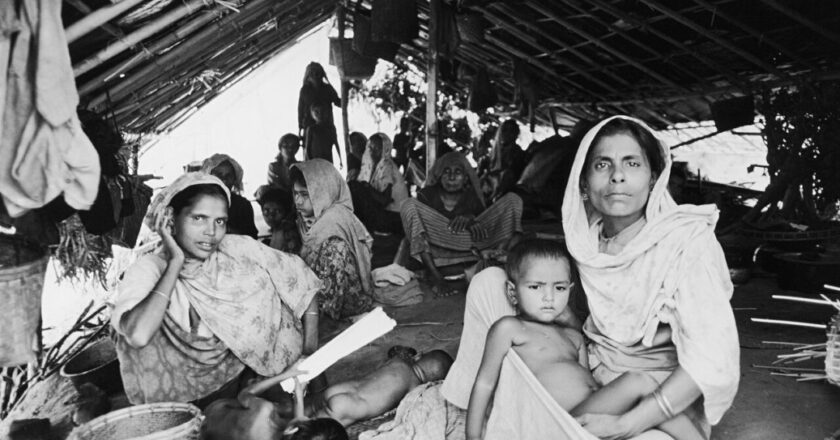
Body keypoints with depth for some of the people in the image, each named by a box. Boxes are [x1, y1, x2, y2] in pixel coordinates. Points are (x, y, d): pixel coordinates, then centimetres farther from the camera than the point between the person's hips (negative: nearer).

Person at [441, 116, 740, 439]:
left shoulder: (689, 240, -18)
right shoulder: (587, 237, -2)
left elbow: (712, 360, -26)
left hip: (668, 396, -5)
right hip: (590, 368, 6)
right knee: (490, 283, -1)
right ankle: (461, 409, 7)